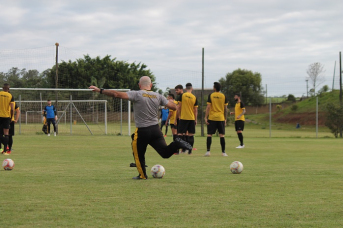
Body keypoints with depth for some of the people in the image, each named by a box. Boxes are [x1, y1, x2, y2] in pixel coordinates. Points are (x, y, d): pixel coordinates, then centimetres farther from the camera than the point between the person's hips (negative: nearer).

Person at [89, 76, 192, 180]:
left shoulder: (137, 95, -8)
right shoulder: (158, 96, 4)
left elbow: (117, 94, -17)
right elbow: (173, 107, 6)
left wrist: (100, 90, -11)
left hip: (142, 131, -3)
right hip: (156, 129, 3)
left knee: (138, 154, 16)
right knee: (165, 153, 8)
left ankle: (142, 175, 22)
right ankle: (177, 144, -17)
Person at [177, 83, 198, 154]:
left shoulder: (182, 95, -4)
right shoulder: (194, 98, 1)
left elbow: (179, 107, -2)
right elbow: (195, 110, 5)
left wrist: (179, 116, 9)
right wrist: (195, 120, 13)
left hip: (183, 118, -2)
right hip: (192, 118, 2)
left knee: (180, 134, -1)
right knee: (191, 135, 6)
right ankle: (190, 151, 5)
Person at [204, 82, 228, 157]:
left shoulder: (211, 95, -3)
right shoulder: (223, 96, 3)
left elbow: (208, 107, -7)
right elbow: (225, 109, 5)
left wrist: (205, 117, -4)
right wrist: (225, 119, 12)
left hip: (212, 118, -2)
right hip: (221, 118, 2)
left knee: (209, 134, 2)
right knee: (222, 135, 4)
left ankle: (208, 151, -5)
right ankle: (223, 152, 5)